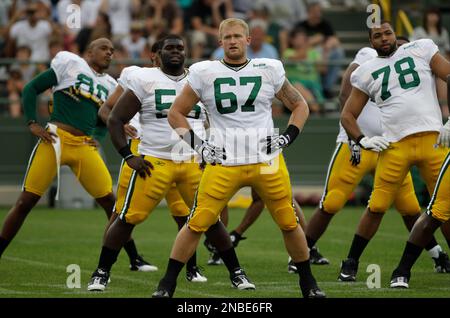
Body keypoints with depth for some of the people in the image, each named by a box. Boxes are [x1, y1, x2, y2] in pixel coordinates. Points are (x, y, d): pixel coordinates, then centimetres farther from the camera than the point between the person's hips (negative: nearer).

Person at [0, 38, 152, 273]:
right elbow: (31, 89, 1)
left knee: (111, 203, 4)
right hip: (56, 139, -5)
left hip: (85, 147, 5)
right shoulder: (69, 63, 1)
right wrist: (32, 123, -8)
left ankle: (135, 259, 14)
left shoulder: (109, 85, 17)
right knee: (25, 202, -4)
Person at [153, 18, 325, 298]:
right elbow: (176, 114, 10)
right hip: (224, 163, -1)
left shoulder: (269, 70, 4)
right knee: (197, 224, -8)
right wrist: (197, 144, -2)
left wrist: (287, 137, 1)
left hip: (267, 160, 1)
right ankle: (167, 285, 3)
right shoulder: (204, 73, 1)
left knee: (290, 223, 5)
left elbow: (300, 106, 15)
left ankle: (309, 284, 22)